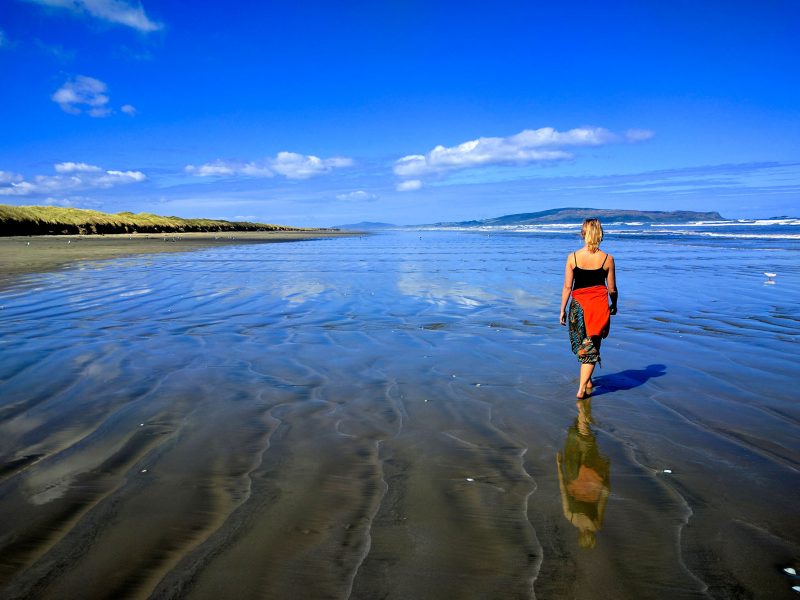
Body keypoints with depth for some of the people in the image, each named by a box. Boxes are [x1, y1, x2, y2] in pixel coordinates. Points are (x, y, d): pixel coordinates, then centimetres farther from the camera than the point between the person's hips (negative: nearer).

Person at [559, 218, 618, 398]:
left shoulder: (573, 257, -8)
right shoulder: (607, 259, -7)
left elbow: (567, 287, -5)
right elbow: (612, 289, 1)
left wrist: (562, 310, 5)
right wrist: (614, 305, 20)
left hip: (578, 305, 0)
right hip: (599, 305, 0)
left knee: (581, 344, 21)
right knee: (592, 346, 8)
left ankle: (587, 381, 31)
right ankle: (582, 388, 6)